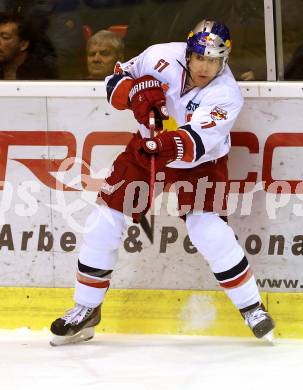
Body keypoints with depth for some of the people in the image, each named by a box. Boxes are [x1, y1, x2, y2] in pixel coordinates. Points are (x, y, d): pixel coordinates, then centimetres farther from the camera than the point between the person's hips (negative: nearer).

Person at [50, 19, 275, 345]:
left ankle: (251, 308, -2)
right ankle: (86, 309, 13)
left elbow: (197, 142, -40)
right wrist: (136, 92, -28)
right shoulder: (163, 56, -20)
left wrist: (172, 146, -59)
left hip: (199, 163, -3)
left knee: (209, 232, -20)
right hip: (146, 149, 3)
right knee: (103, 223, -3)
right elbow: (117, 80, -7)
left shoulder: (225, 95, -28)